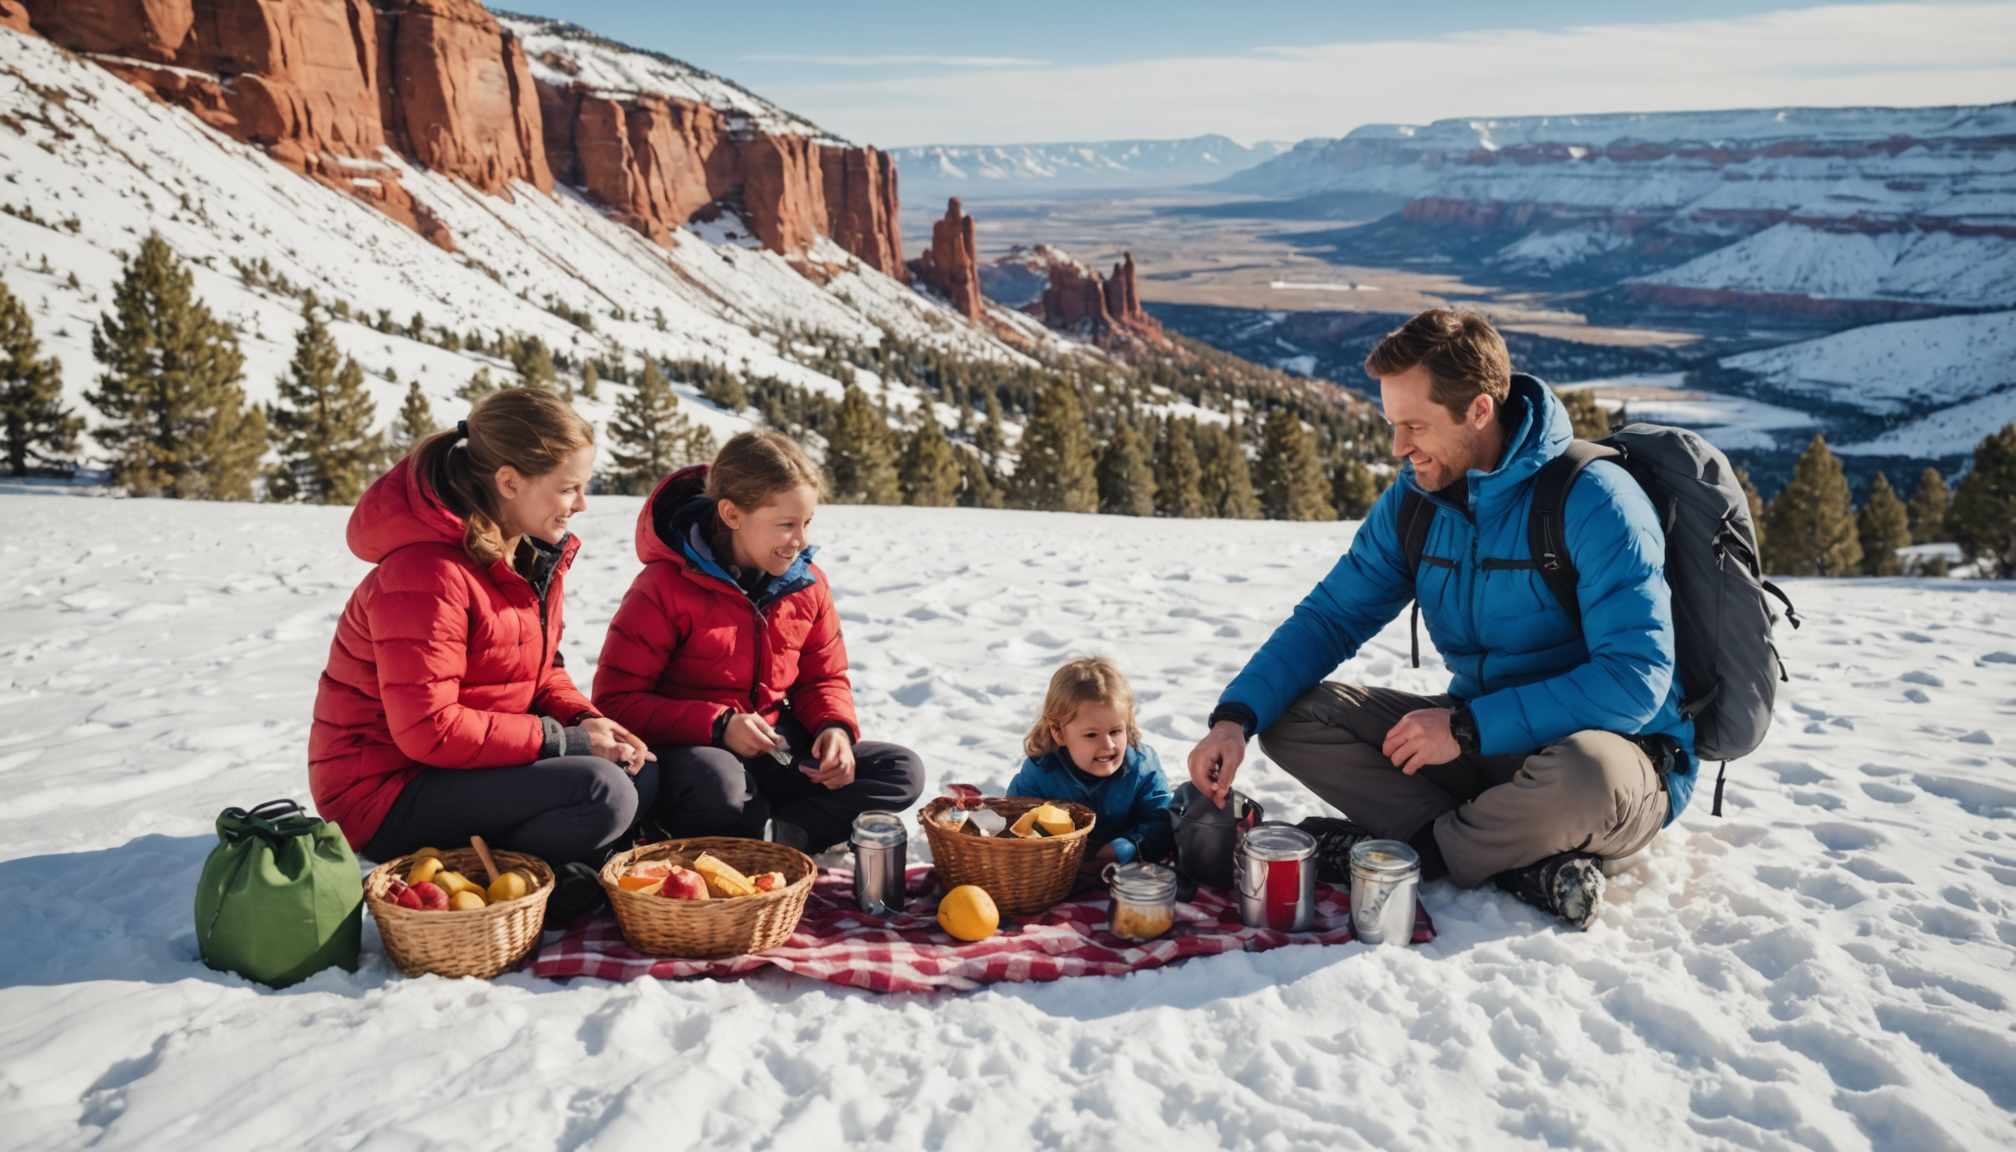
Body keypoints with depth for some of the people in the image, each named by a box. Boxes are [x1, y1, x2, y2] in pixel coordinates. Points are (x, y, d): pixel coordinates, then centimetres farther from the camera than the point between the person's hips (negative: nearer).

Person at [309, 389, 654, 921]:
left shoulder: (535, 555, 6)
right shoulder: (427, 575, -24)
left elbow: (540, 671, 14)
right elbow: (429, 729, -27)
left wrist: (586, 720, -8)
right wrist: (566, 740, -22)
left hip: (463, 767, 9)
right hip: (385, 794, -9)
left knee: (636, 771, -1)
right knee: (601, 794, -25)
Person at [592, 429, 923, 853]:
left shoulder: (807, 584, 4)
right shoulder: (665, 587, -13)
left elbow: (824, 677, 15)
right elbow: (616, 701, -13)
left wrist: (835, 727, -9)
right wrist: (718, 726, -24)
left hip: (779, 752, 5)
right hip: (694, 751, -5)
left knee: (901, 770, -12)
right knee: (713, 782, -41)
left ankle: (773, 838, -25)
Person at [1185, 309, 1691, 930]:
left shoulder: (1593, 499, -20)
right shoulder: (1415, 498, 0)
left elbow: (1637, 678, -26)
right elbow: (1331, 616, 3)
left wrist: (1469, 727, -28)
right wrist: (1236, 715, -14)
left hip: (1609, 745, -6)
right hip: (1484, 741, 6)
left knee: (1585, 775, -42)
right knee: (1290, 716, -8)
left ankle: (1423, 851, -12)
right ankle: (1517, 860, -18)